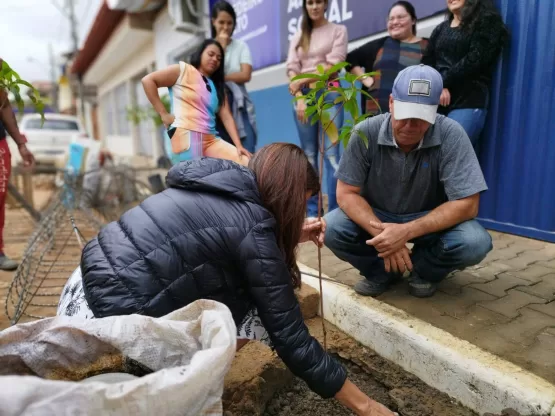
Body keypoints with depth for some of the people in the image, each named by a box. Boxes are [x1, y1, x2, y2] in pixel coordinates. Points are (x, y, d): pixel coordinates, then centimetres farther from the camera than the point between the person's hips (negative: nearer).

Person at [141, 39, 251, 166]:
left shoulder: (217, 87, 25)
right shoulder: (183, 70, 8)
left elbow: (227, 117, 12)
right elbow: (148, 80, 0)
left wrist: (239, 145, -2)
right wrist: (163, 113, -6)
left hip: (210, 140, 6)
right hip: (185, 135, -5)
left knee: (247, 163, -11)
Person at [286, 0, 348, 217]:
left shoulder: (338, 30, 11)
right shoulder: (298, 36, 19)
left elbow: (333, 65, -2)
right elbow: (292, 69, 7)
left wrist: (303, 81, -5)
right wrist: (299, 97, -8)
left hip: (329, 94, -3)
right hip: (303, 96, 3)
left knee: (331, 153, -11)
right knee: (309, 155, 2)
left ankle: (336, 212, -9)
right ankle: (311, 211, 7)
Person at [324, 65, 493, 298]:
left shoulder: (451, 135, -22)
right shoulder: (365, 133, -20)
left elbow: (466, 205, -23)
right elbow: (346, 193, -16)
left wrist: (406, 231, -35)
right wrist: (380, 233, -33)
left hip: (431, 221, 0)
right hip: (376, 217, 1)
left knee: (475, 243, -28)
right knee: (332, 229, -26)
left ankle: (422, 269, 5)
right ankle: (381, 270, 3)